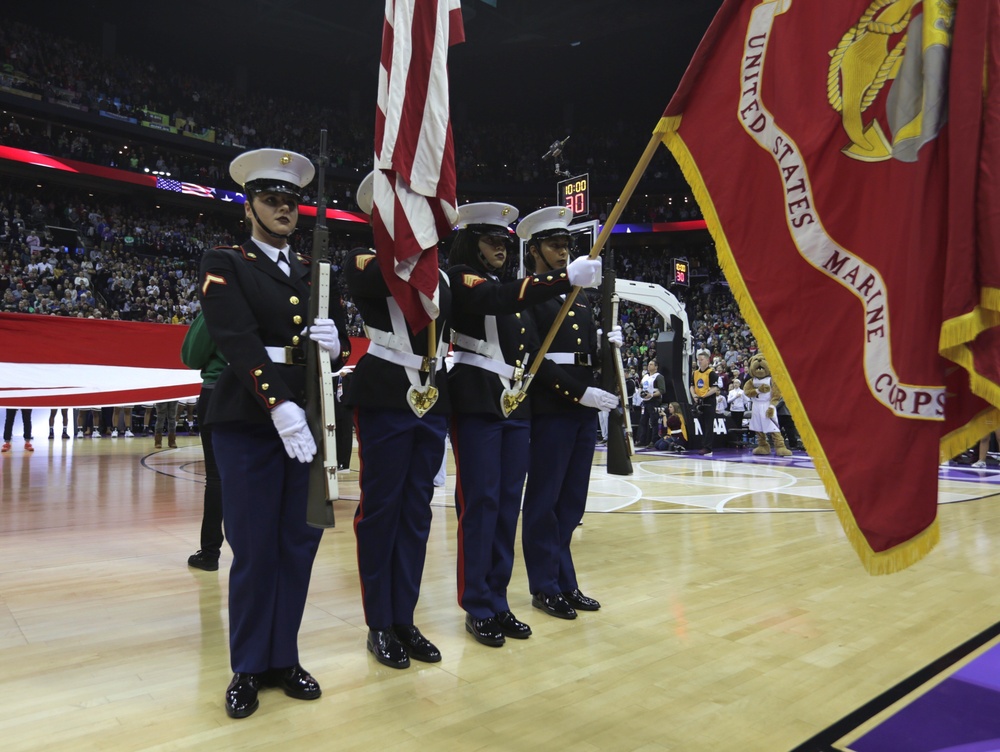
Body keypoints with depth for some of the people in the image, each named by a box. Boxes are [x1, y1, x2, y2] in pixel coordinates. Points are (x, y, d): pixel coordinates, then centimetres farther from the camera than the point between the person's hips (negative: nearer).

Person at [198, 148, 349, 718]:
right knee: (255, 549, 2)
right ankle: (249, 668, 20)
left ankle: (284, 658, 24)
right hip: (249, 421, -4)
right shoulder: (225, 264, 2)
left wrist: (335, 341, -13)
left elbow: (341, 344, 12)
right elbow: (239, 342, -13)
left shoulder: (317, 273, 16)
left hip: (311, 420, 4)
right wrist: (280, 407, -26)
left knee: (299, 544, 8)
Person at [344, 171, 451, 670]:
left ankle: (405, 619, 21)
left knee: (417, 510, 9)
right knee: (381, 508, 1)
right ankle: (380, 624, 16)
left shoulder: (440, 276, 17)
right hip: (385, 399, -5)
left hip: (432, 401, 6)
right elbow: (392, 273, -25)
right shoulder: (364, 263, -2)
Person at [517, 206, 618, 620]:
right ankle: (546, 587, 14)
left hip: (584, 410, 7)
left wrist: (609, 344, -1)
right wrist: (578, 392, -17)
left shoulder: (580, 297, 19)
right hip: (550, 410, -7)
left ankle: (566, 583, 22)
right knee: (545, 502, 2)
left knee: (571, 502, 12)